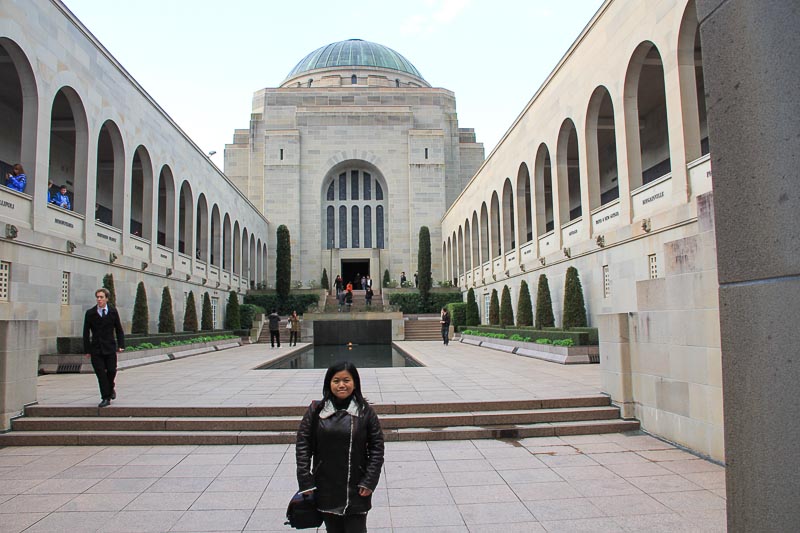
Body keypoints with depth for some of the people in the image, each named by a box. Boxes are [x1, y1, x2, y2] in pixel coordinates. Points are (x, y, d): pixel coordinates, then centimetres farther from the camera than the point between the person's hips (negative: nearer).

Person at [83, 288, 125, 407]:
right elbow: (86, 333, 4)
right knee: (100, 373, -3)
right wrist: (87, 350, -2)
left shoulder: (113, 312, 3)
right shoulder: (90, 313, 1)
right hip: (96, 349, 0)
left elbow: (119, 329, 9)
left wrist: (121, 345, -1)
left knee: (111, 371, 0)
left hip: (110, 348, 0)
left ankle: (110, 389, 31)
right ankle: (106, 398, 5)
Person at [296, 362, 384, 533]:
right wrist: (305, 482, -6)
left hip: (356, 491, -1)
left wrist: (369, 482, -8)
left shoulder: (366, 411, -4)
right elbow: (302, 445, -1)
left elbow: (377, 447, -2)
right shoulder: (315, 410, -1)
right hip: (325, 489, 1)